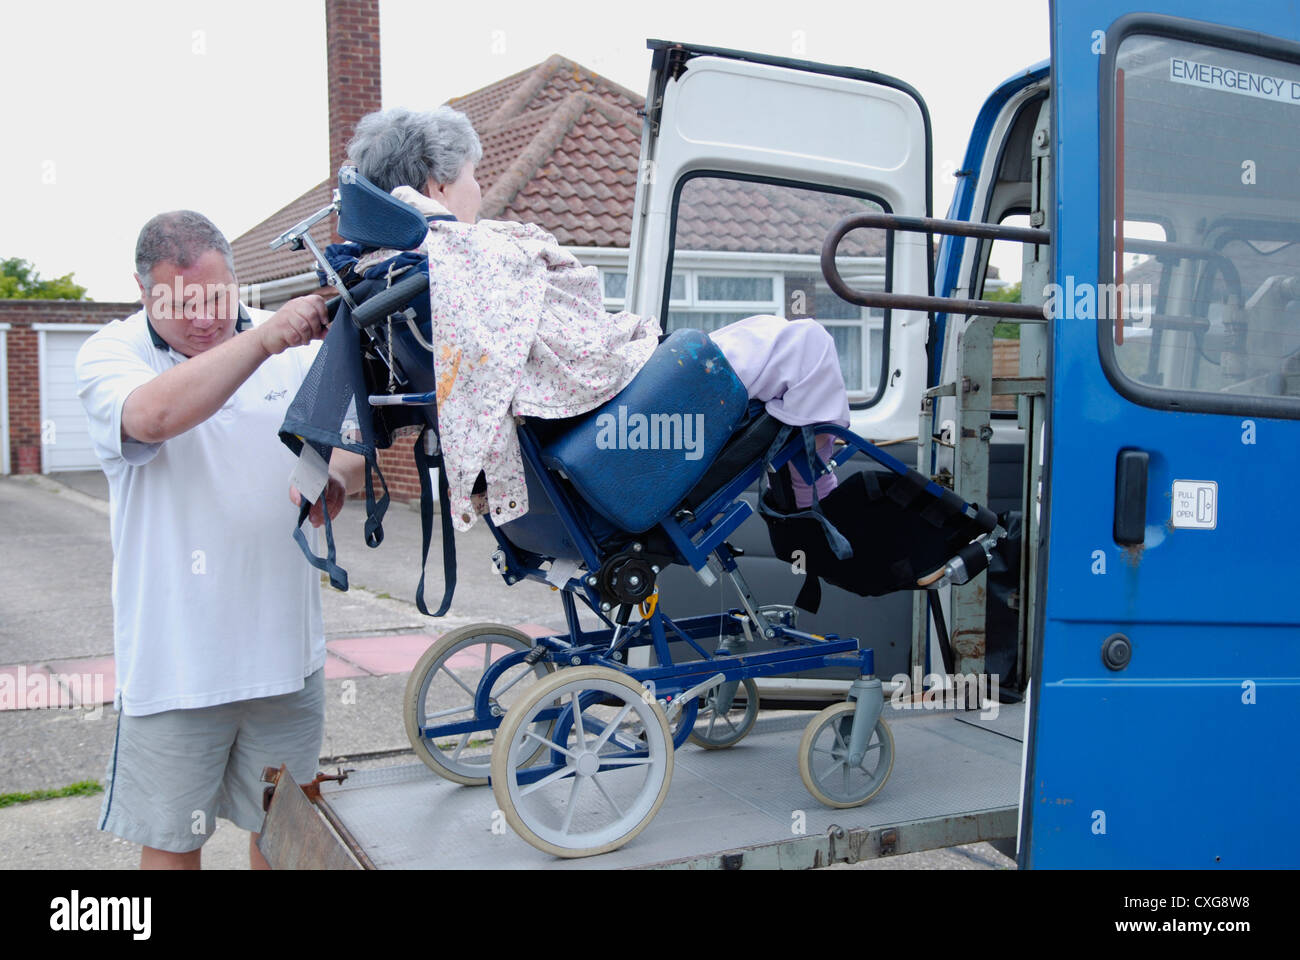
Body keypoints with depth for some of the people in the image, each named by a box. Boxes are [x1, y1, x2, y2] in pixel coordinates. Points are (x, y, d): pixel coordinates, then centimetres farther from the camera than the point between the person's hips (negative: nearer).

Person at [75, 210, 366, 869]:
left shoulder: (297, 346, 3)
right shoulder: (111, 355, -5)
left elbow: (359, 440, 6)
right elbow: (155, 415, -28)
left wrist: (336, 475, -18)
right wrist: (263, 340, -36)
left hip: (286, 646, 3)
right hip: (173, 659, -2)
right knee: (171, 841, 9)